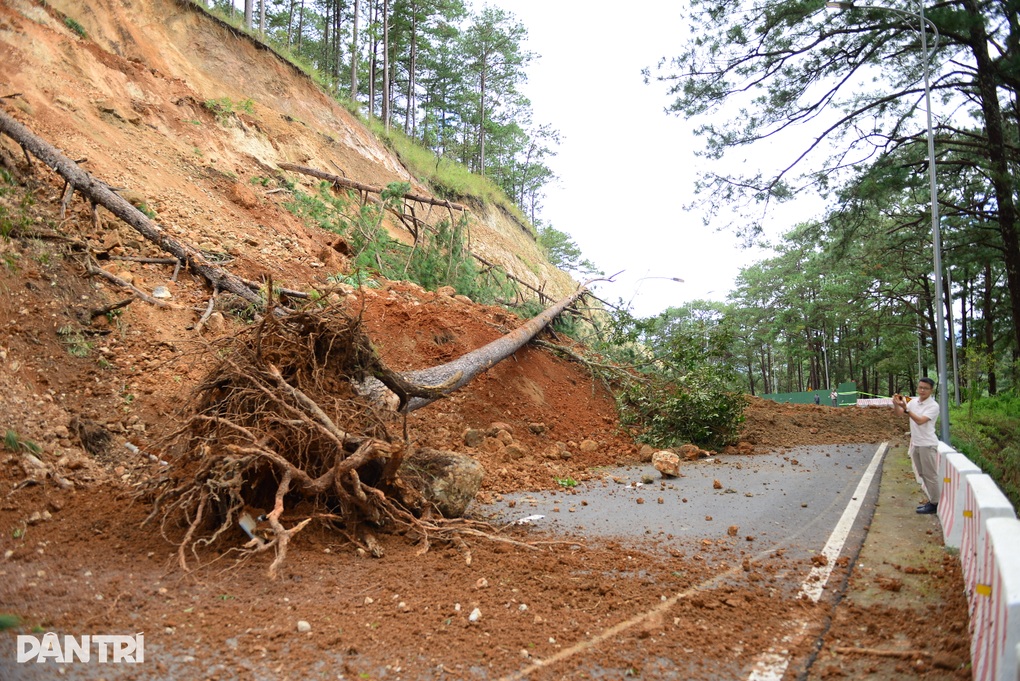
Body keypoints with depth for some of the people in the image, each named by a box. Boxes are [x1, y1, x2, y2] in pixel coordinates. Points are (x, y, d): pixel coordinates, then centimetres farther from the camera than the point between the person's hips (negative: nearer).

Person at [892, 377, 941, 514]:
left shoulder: (933, 406, -15)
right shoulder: (913, 402, 6)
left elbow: (920, 421, -25)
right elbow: (898, 412, 3)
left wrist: (906, 408, -36)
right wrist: (896, 404, -18)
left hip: (927, 445, -7)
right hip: (915, 444, 8)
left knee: (930, 475, 0)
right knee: (923, 474, 16)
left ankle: (935, 503, 10)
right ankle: (932, 500, 27)